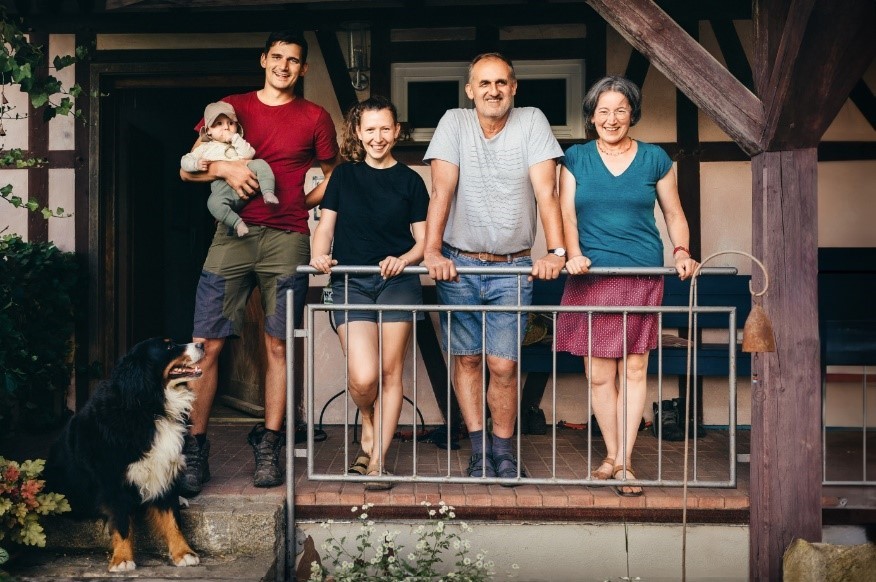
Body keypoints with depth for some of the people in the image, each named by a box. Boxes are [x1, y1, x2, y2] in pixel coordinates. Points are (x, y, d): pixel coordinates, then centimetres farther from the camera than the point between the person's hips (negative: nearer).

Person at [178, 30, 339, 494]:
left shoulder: (315, 117, 12)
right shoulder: (230, 108, 14)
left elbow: (331, 179, 17)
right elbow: (187, 169, 12)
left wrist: (303, 201, 0)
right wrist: (224, 168, -8)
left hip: (288, 239, 0)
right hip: (233, 234, 1)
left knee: (278, 345, 1)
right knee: (207, 344, -5)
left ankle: (268, 446, 11)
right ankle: (194, 448, 3)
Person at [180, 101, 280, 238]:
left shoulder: (238, 143, 27)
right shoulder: (205, 148, 24)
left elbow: (249, 154, 6)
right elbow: (185, 161, 18)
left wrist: (235, 138, 3)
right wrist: (197, 164, -3)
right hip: (223, 187, -2)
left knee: (260, 164, -22)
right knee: (214, 203, -35)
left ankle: (268, 193, -33)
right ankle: (237, 223, -34)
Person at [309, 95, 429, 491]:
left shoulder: (409, 180, 7)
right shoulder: (344, 175, 11)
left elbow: (423, 240, 5)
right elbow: (326, 225, 9)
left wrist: (402, 260, -15)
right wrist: (319, 255, -12)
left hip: (398, 282, 0)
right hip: (351, 283, 0)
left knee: (390, 372, 0)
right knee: (363, 378, -13)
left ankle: (377, 460, 11)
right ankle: (368, 425, 21)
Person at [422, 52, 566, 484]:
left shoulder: (532, 122, -1)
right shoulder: (454, 123, 0)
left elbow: (546, 192, -9)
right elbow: (441, 191, -9)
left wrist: (556, 251, -21)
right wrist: (431, 251, -21)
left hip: (513, 268, -1)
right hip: (458, 265, 1)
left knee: (503, 365, -4)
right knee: (467, 359, 5)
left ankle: (503, 448, 15)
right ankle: (479, 448, 17)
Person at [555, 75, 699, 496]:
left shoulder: (654, 159, 9)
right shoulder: (576, 158, 9)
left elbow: (674, 214, 12)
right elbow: (566, 212, 2)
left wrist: (681, 252, -5)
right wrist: (573, 253, -16)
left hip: (642, 276, 0)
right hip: (591, 277, 0)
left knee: (634, 370, 0)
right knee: (598, 374, 2)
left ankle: (625, 462, 8)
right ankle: (611, 455, 19)